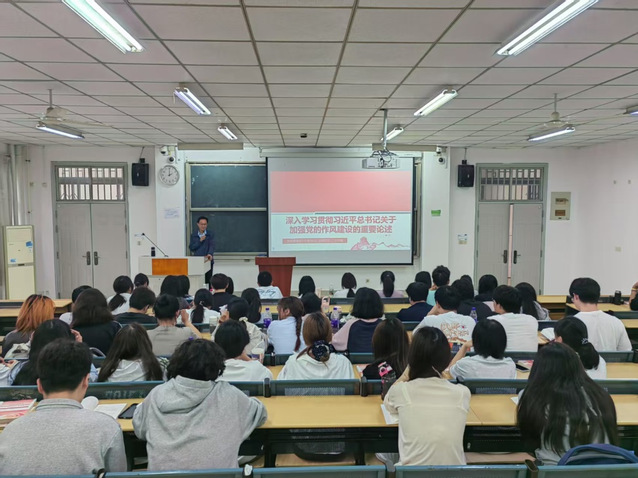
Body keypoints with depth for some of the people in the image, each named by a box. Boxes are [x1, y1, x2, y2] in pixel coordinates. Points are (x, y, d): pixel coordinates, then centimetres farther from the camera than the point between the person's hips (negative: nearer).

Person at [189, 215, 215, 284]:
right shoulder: (193, 235, 9)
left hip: (207, 261, -1)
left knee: (208, 280, 0)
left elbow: (212, 245, -11)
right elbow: (191, 248, 2)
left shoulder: (210, 234, 2)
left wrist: (210, 254, -31)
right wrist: (200, 241, -12)